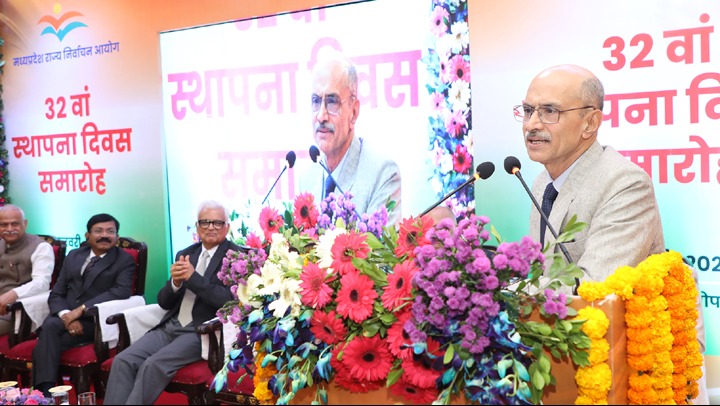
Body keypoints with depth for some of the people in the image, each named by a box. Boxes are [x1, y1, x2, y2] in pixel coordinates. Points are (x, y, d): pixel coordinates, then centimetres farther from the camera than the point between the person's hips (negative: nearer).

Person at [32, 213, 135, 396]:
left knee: (47, 342, -28)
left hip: (94, 321, -4)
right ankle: (45, 392, -31)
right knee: (49, 326, -30)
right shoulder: (74, 256, 17)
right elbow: (56, 294, 10)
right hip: (66, 316, 4)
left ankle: (45, 390, -20)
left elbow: (122, 291, -16)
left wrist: (81, 309, -24)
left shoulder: (124, 260, 1)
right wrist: (66, 315, -13)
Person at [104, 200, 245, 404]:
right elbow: (164, 302, 13)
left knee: (153, 365, -26)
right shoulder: (186, 254, 15)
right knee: (123, 361, -15)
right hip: (170, 327, 6)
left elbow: (229, 301, -15)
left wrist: (192, 277, -19)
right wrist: (175, 282, -9)